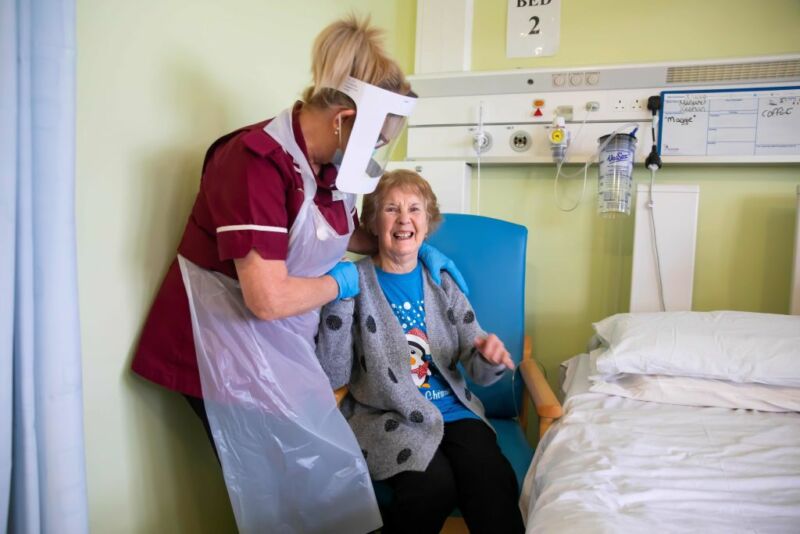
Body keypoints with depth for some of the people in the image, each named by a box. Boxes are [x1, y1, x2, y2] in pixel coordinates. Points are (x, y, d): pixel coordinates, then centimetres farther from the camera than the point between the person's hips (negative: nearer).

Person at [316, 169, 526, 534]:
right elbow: (334, 377, -9)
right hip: (388, 418, -2)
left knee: (494, 482, -25)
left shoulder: (441, 282, 7)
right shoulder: (357, 281, -2)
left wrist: (491, 358, -20)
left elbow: (478, 373, 4)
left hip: (453, 411, 2)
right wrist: (338, 298, -18)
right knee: (433, 484, -27)